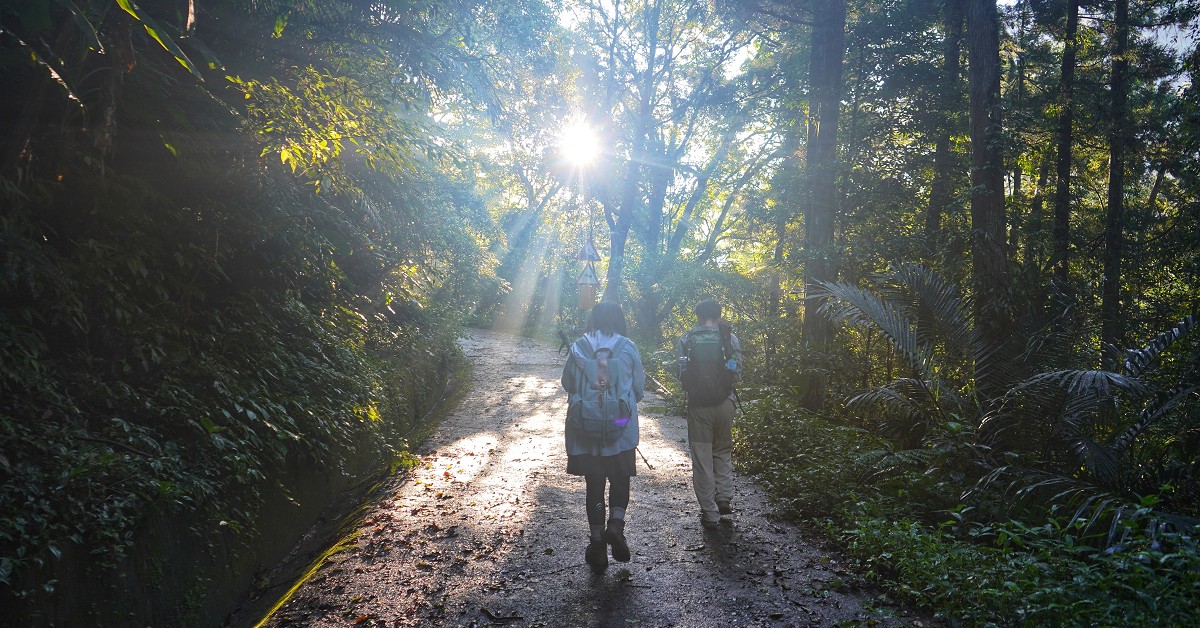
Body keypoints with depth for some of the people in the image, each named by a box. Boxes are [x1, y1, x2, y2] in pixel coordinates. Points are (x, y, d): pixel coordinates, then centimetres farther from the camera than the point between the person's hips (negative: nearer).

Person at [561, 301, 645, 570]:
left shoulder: (579, 347, -5)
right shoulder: (627, 348, -6)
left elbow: (567, 384, 5)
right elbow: (639, 387, 1)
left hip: (585, 429, 1)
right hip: (621, 429, -1)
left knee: (594, 483, 11)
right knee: (620, 479, 16)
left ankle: (597, 542, 14)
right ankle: (616, 524, -7)